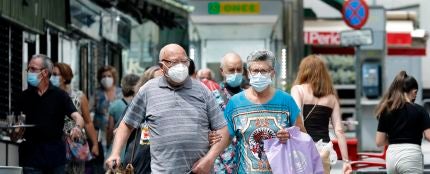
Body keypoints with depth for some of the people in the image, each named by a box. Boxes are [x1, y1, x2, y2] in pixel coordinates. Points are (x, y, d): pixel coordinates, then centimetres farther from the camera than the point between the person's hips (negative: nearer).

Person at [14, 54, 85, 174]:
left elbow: (77, 116, -10)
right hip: (31, 154, 1)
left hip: (55, 153, -1)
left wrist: (78, 127, -32)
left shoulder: (60, 95, -1)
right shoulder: (25, 96, 7)